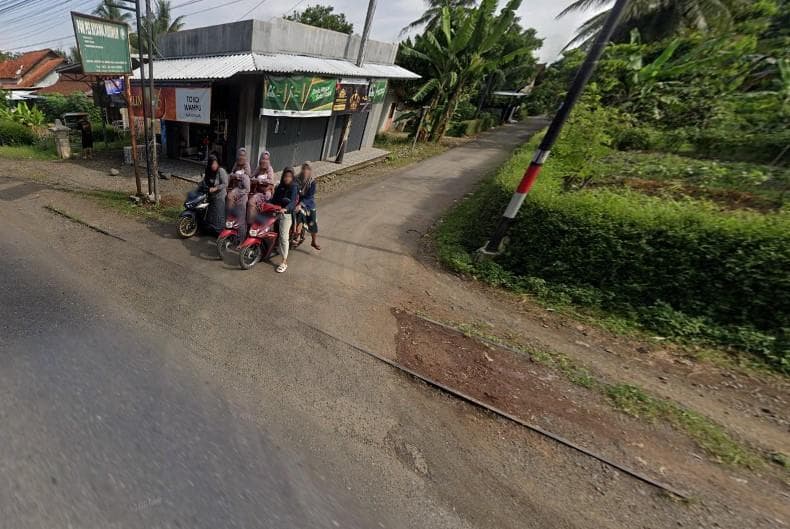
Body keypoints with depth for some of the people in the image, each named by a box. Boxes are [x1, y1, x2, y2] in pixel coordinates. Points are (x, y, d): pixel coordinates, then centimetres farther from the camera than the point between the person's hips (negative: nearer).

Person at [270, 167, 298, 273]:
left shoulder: (294, 187, -8)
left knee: (284, 237, -10)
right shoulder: (279, 187, 13)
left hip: (287, 214, -7)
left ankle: (284, 262, -6)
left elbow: (293, 202, -22)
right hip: (276, 212, 7)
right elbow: (274, 199, 16)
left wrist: (285, 209, -39)